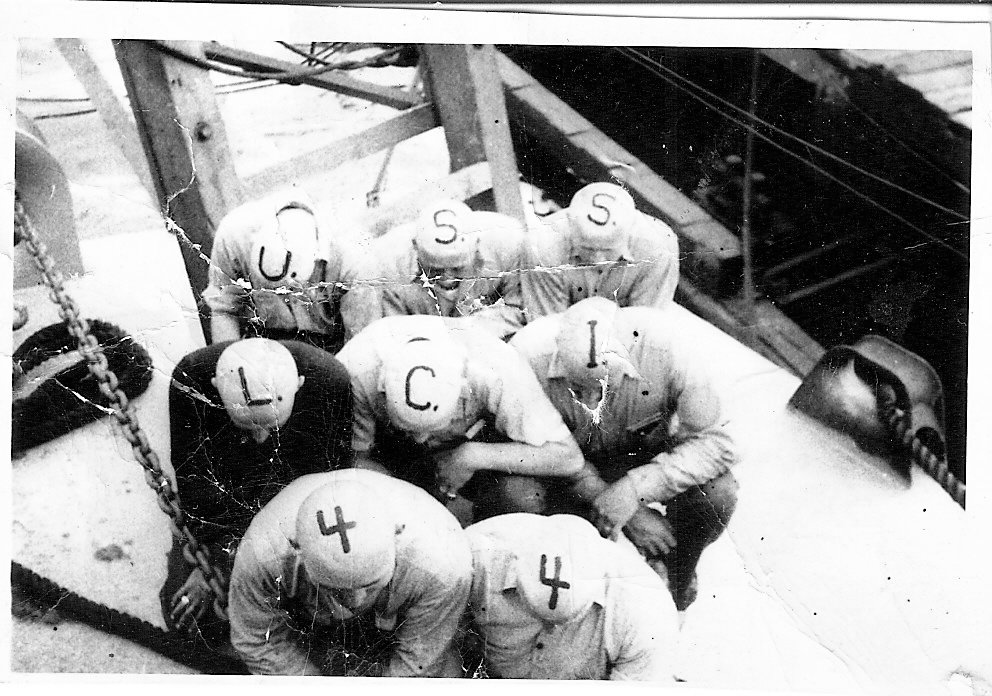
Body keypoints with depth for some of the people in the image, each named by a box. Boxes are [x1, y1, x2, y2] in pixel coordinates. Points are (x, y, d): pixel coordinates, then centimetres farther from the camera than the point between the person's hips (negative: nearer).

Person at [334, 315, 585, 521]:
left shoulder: (498, 371, -37)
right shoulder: (357, 370, -35)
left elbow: (569, 458, -31)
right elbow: (351, 457, -19)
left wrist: (472, 456, -37)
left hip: (474, 445, -1)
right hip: (389, 446, 2)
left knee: (524, 499, -30)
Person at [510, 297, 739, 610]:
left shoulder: (663, 349, -33)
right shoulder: (529, 356, -32)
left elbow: (715, 443, -24)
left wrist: (635, 488, -36)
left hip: (646, 454, 0)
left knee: (717, 495, -28)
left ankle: (677, 583, 7)